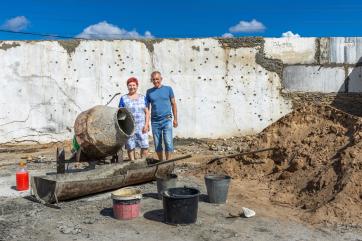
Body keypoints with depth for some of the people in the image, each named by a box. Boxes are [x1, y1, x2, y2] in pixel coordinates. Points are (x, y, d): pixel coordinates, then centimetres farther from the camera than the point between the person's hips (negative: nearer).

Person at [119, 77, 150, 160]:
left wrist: (146, 124, -2)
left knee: (145, 146, -4)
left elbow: (147, 112, 10)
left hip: (141, 127, 2)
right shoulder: (124, 98, 5)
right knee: (130, 147, 0)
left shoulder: (142, 98, 11)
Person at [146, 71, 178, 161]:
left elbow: (173, 104, 7)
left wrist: (175, 119, 2)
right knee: (157, 144, 8)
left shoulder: (168, 89, 4)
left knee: (168, 143, -8)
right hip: (155, 121, 2)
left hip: (167, 120, -2)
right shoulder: (149, 92, 8)